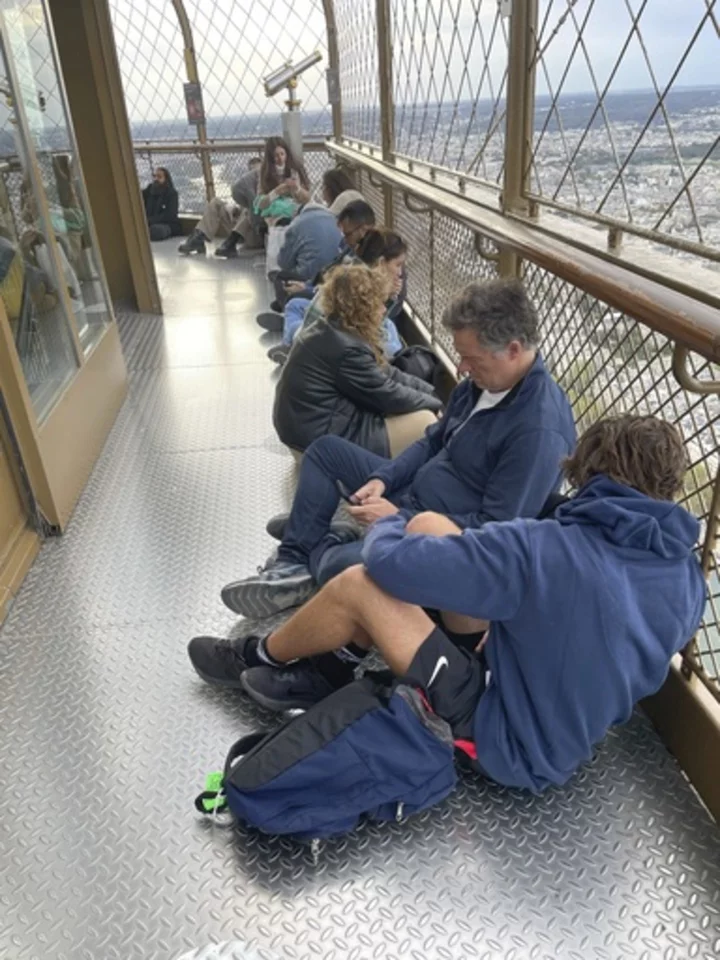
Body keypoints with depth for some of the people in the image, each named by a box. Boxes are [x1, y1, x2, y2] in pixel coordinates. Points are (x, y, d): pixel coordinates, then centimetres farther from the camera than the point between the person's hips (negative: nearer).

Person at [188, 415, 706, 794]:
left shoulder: (544, 549, -30)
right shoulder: (687, 574, -8)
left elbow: (391, 561, -26)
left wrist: (386, 526, -1)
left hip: (517, 746, -7)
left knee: (360, 584, -10)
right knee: (428, 525, 0)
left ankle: (259, 658, 20)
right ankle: (330, 666, 16)